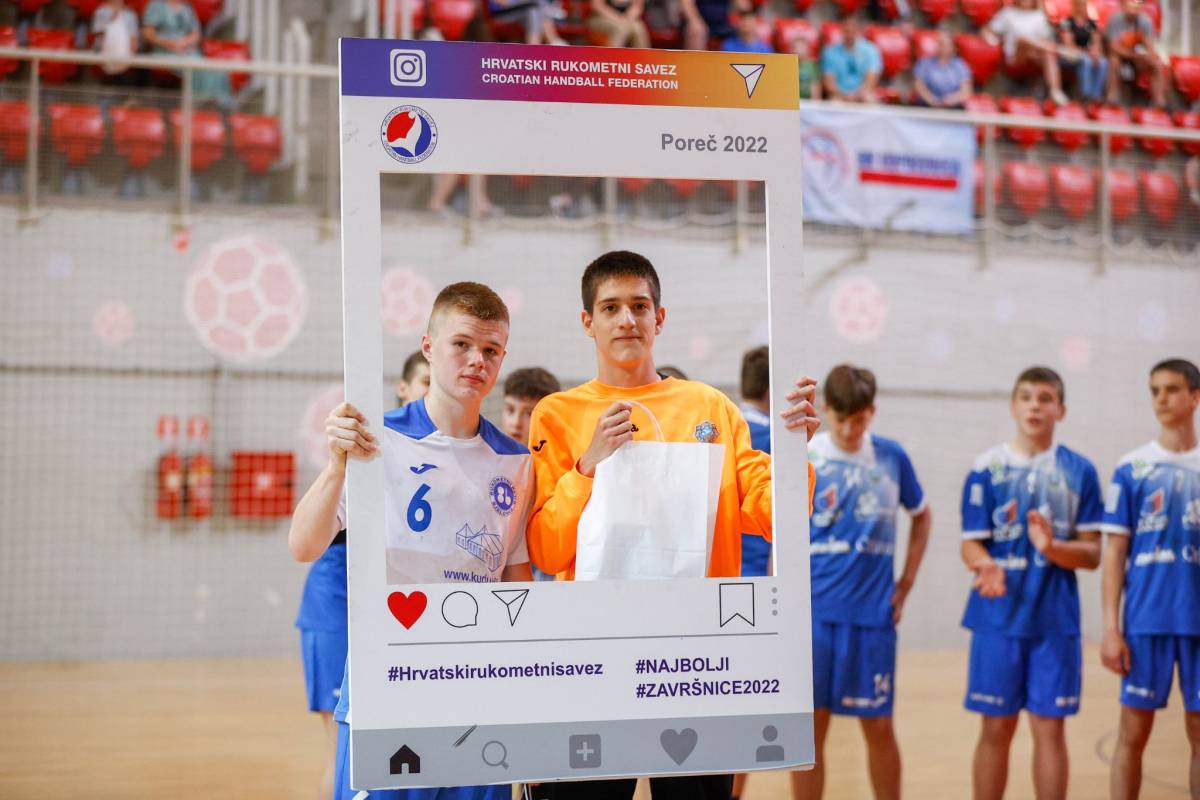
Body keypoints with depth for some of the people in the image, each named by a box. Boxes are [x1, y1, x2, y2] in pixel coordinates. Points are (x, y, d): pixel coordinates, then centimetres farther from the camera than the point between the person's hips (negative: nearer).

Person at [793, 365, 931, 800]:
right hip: (814, 612, -1)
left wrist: (906, 583, 10)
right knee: (810, 727, 3)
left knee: (879, 728, 8)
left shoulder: (892, 457, 3)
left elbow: (921, 516, 18)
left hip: (873, 615, 1)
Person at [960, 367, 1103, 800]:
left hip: (1056, 620, 1)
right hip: (999, 618, -1)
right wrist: (987, 566, -24)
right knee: (997, 728, 6)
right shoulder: (987, 468, 0)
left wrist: (1051, 547, -18)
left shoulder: (1079, 471, 3)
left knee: (1050, 729, 4)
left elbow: (1091, 554, 2)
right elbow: (971, 545, -2)